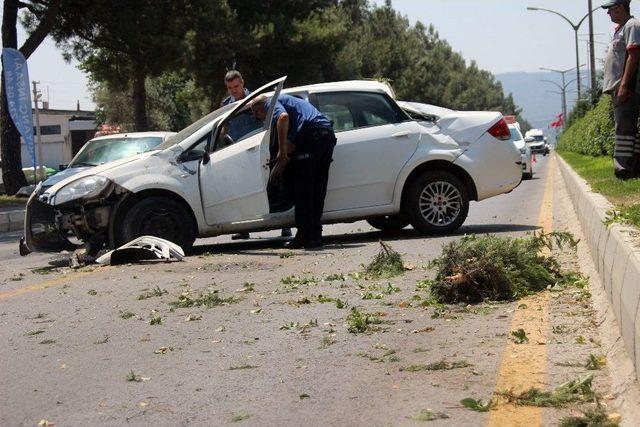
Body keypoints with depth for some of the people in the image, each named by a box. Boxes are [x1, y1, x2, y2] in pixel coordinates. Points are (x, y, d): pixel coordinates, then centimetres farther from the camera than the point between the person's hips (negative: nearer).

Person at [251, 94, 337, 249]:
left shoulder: (272, 103, 8)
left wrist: (282, 150, -13)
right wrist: (279, 166, 36)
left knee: (303, 191, -2)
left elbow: (283, 117, -17)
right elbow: (291, 143, 35)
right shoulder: (286, 101, 36)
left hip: (312, 134, -9)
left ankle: (305, 237, -2)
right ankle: (315, 236, 14)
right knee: (317, 191, 12)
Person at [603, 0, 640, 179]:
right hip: (617, 87, 10)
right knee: (624, 127, 10)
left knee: (625, 127, -14)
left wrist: (624, 85, -24)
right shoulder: (620, 29, 23)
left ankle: (624, 169, -16)